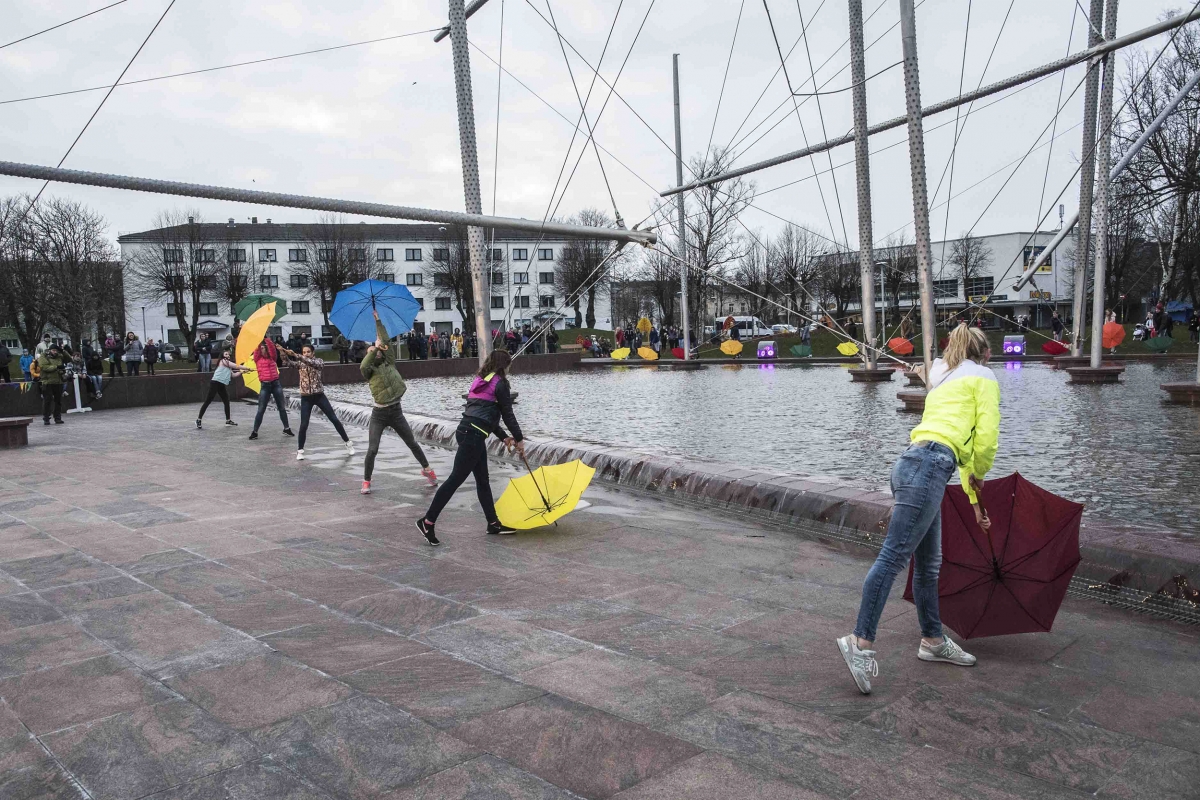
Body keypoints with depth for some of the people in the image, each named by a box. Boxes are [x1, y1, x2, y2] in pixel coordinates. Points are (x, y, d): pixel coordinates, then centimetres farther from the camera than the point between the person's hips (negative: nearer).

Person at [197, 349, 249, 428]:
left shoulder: (228, 364, 19)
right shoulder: (223, 361, -7)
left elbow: (233, 374, 17)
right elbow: (237, 366, -9)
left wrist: (242, 371, 10)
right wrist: (247, 368, -3)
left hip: (222, 385, 10)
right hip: (215, 383, -10)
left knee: (226, 401, 13)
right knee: (208, 401, -8)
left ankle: (228, 420, 23)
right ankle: (199, 419, -6)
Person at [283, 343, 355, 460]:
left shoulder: (319, 361, -3)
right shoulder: (300, 363, 4)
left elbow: (311, 362, -25)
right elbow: (290, 361, -15)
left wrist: (296, 355, -37)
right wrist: (285, 353, -36)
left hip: (319, 396, -1)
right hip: (306, 398, 1)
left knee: (334, 419, 2)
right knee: (304, 425, -5)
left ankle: (347, 443, 14)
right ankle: (300, 450, 10)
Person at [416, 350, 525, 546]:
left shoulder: (480, 380, 20)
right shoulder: (500, 383, -5)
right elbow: (508, 415, -3)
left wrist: (504, 437, 27)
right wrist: (519, 439, 9)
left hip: (467, 430, 9)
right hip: (473, 435, -9)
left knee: (483, 480, 15)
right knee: (456, 479, -7)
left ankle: (493, 523, 23)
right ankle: (427, 522, -5)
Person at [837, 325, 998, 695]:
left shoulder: (943, 382, 33)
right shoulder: (983, 377, 10)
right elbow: (986, 437, -3)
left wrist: (974, 501, 43)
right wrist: (978, 476, 17)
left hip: (912, 466, 9)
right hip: (929, 467, -9)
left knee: (928, 564, 16)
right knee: (894, 556, -13)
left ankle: (933, 641, 26)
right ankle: (861, 641, -16)